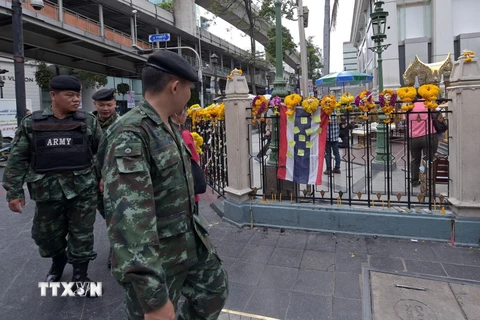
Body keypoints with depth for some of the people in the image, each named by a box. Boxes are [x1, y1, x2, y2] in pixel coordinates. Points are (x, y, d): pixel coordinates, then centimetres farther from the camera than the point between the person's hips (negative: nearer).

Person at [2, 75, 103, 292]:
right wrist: (14, 191, 0)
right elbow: (17, 159, 2)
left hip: (83, 189, -1)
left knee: (81, 234, 6)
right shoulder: (31, 124, 1)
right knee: (46, 234, 16)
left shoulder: (88, 122, 0)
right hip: (48, 191, 2)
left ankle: (80, 274, 25)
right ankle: (57, 262, 45)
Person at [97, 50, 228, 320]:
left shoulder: (170, 127, 4)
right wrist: (153, 298, -34)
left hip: (191, 240, 9)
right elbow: (128, 218, -33)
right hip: (154, 257, -9)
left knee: (216, 288, 24)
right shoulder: (129, 135, -26)